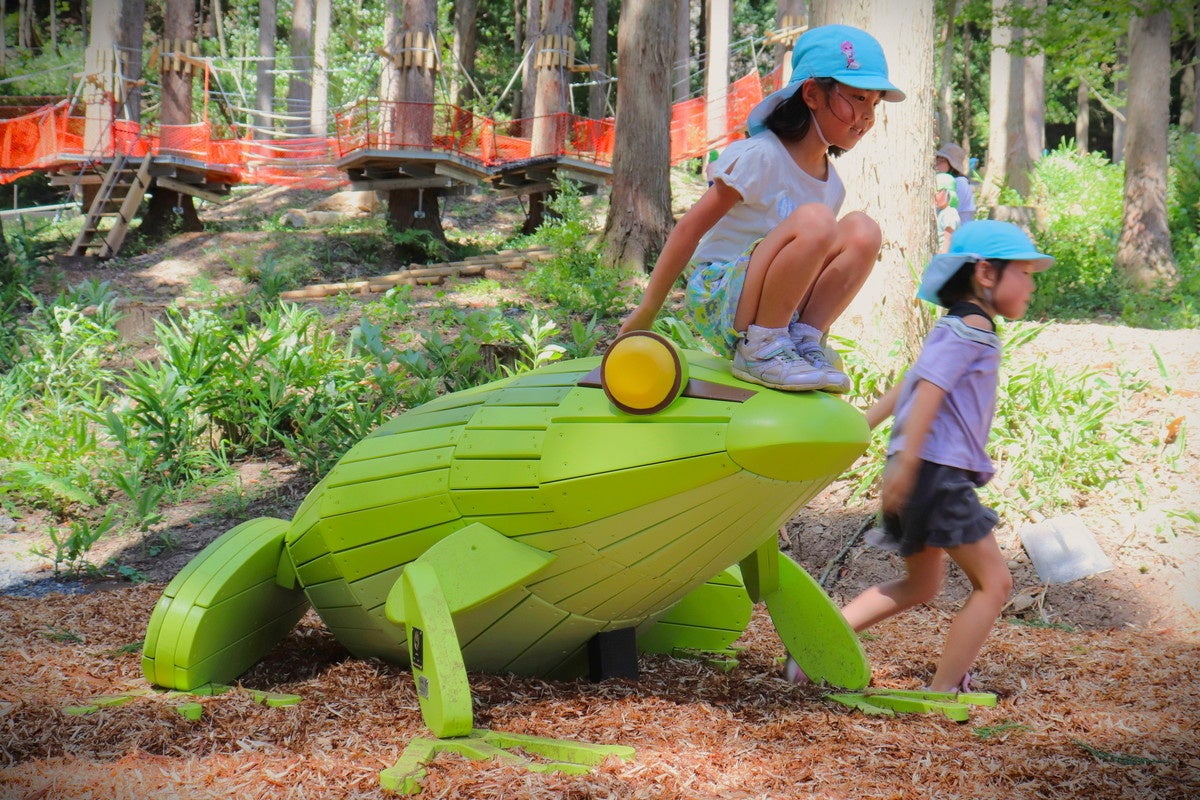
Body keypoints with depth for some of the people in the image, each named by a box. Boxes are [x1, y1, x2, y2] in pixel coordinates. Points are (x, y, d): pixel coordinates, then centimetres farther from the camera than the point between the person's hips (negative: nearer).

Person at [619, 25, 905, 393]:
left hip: (781, 310, 7)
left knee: (862, 230, -11)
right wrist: (646, 313, -7)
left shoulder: (831, 181, 10)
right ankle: (759, 351, -20)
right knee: (814, 220, -29)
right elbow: (689, 229, -10)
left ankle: (805, 342, -10)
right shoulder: (760, 156, -13)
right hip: (718, 301, -7)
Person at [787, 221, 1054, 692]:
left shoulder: (956, 329, 22)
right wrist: (907, 462, -26)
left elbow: (906, 388, 24)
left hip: (926, 474, 10)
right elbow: (930, 389, -21)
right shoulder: (972, 326, -10)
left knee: (920, 586, 21)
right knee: (993, 583, -4)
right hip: (938, 471, -10)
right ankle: (942, 692, -5)